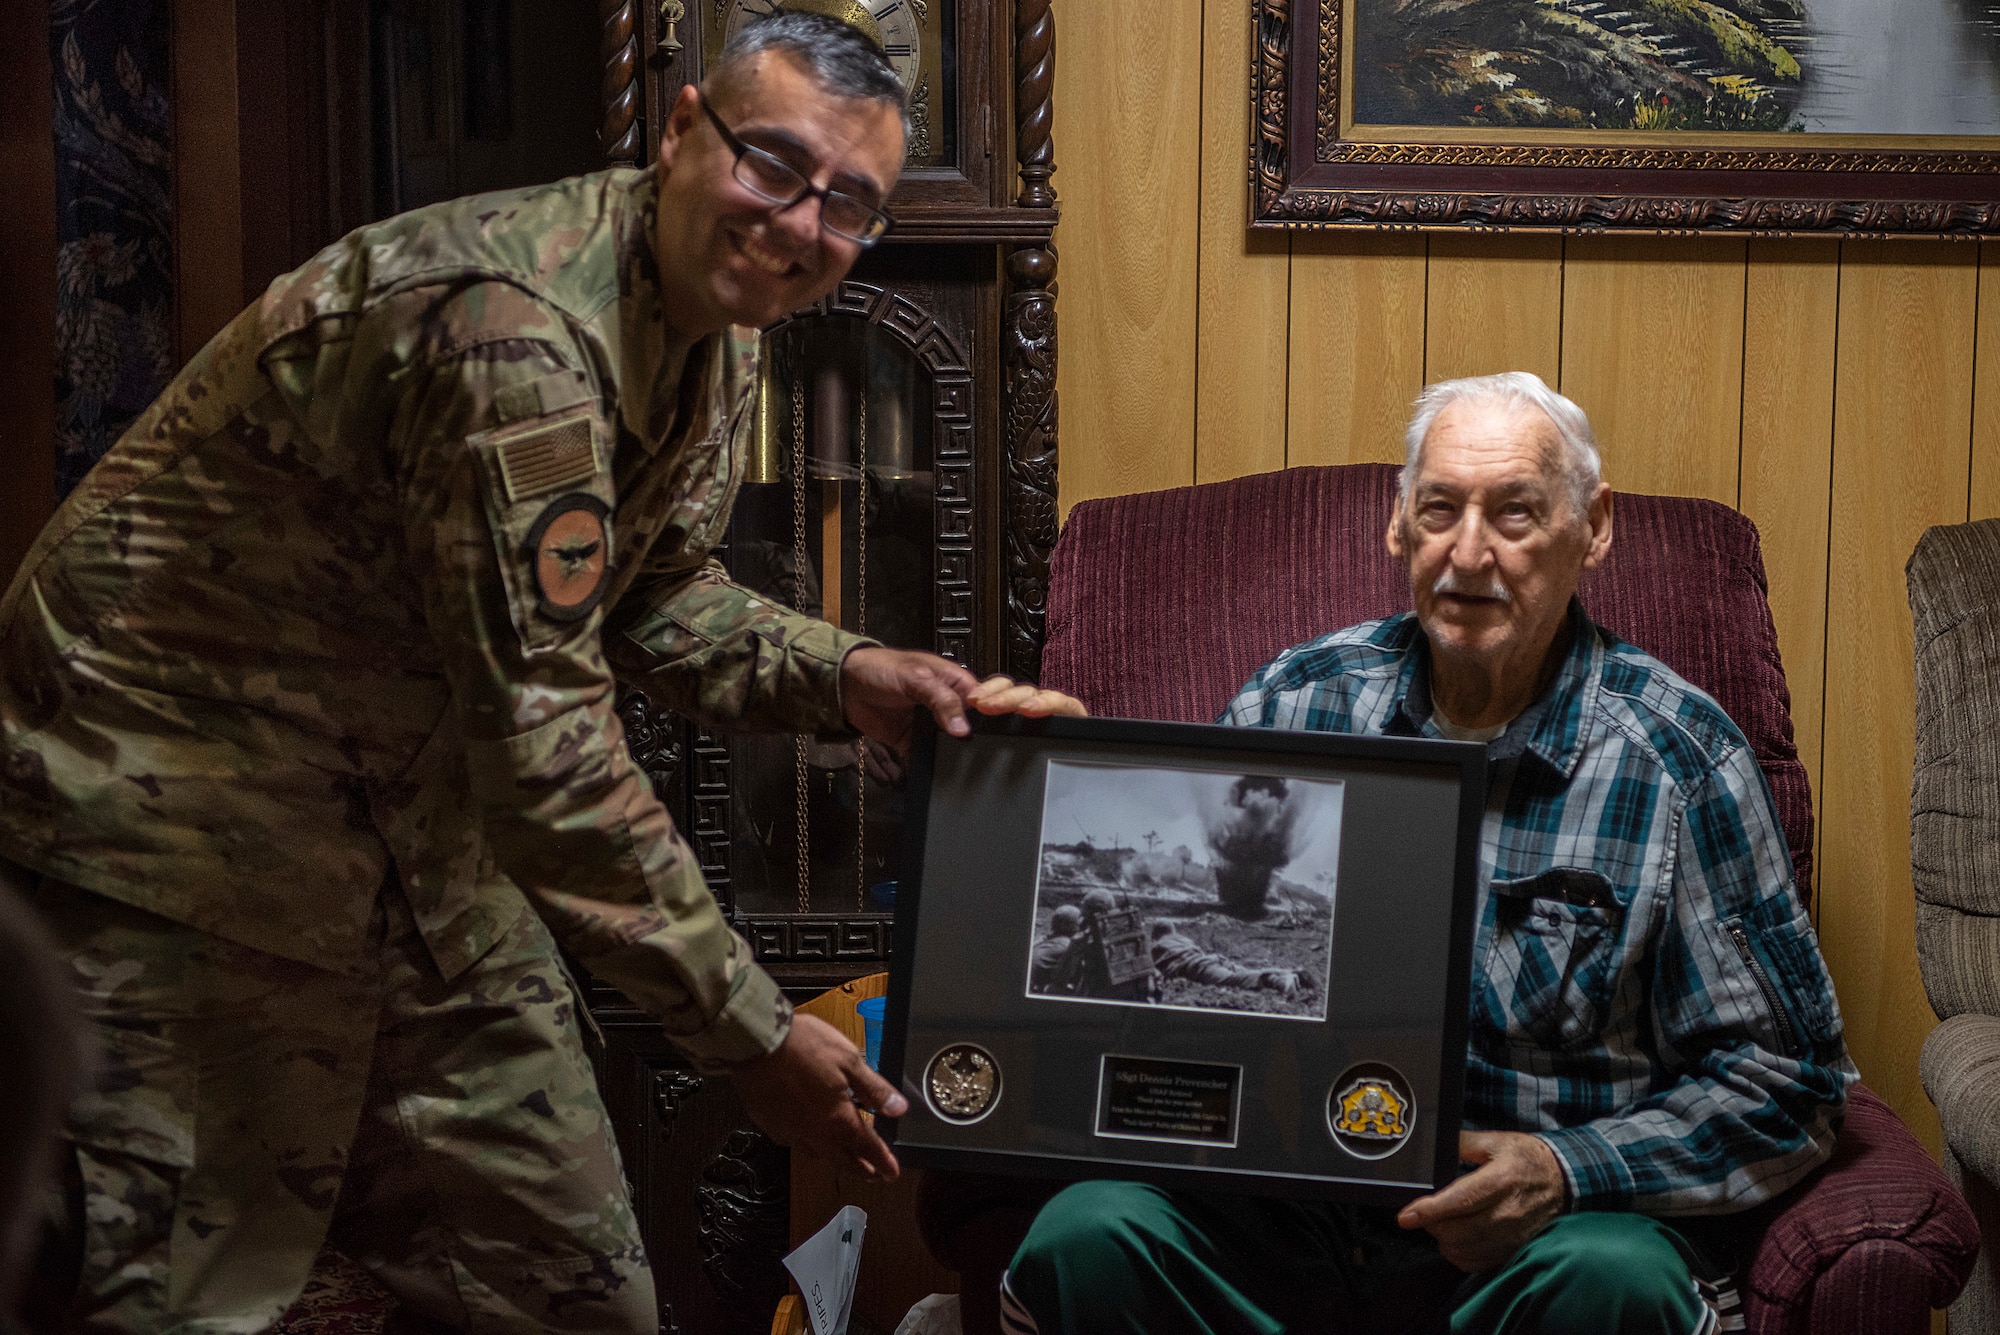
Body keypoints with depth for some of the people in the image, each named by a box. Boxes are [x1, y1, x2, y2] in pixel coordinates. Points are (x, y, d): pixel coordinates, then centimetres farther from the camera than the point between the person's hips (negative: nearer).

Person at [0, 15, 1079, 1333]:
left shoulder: (715, 330, 2)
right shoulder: (519, 334, -30)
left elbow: (656, 601, 16)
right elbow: (545, 752, -30)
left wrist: (840, 677, -4)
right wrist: (754, 1032, -23)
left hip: (410, 809, 9)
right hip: (176, 800, -9)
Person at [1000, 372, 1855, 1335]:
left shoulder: (1681, 761, -1)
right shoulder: (1295, 702, 8)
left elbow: (1786, 1083, -1)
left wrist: (1566, 1172, -15)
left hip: (1539, 1228, -2)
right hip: (1284, 1205, 2)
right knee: (1089, 1236, -26)